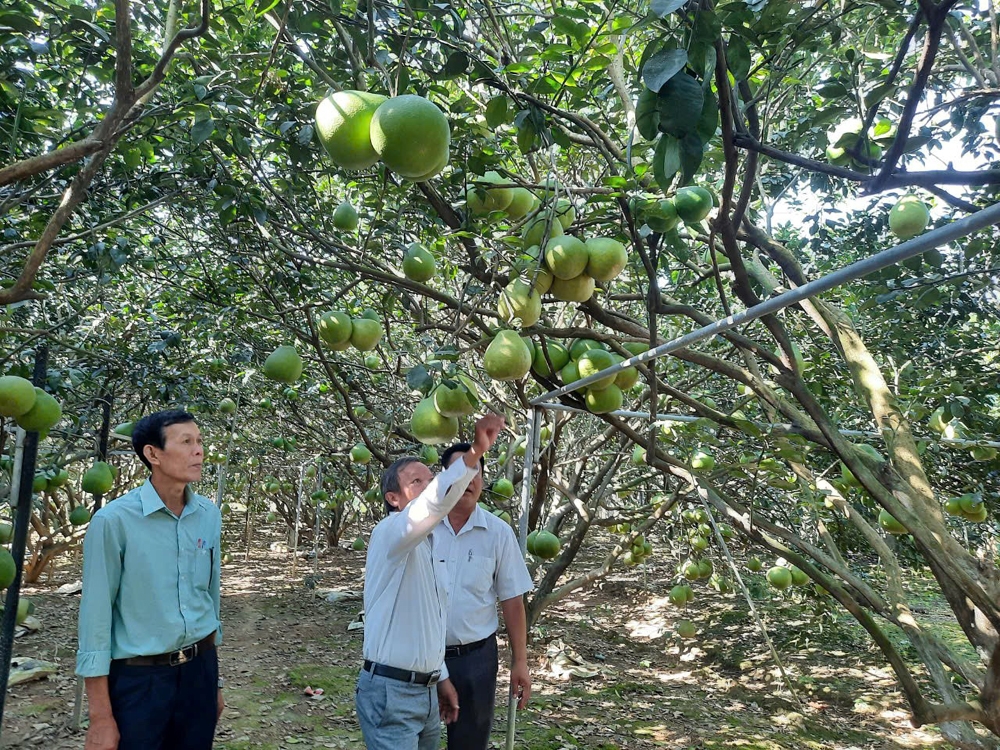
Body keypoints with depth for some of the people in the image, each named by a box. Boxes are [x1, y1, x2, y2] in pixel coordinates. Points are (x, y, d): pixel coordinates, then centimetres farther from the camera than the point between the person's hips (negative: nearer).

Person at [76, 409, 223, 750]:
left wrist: (214, 680, 15)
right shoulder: (114, 520, -15)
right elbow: (96, 614, -12)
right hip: (137, 679, -4)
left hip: (199, 669, 5)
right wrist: (101, 717, -10)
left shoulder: (209, 514, 0)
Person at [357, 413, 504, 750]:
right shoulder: (389, 534, -15)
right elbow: (433, 504, -38)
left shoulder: (428, 546, 13)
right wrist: (475, 452, -48)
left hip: (425, 690, 9)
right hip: (389, 692, -8)